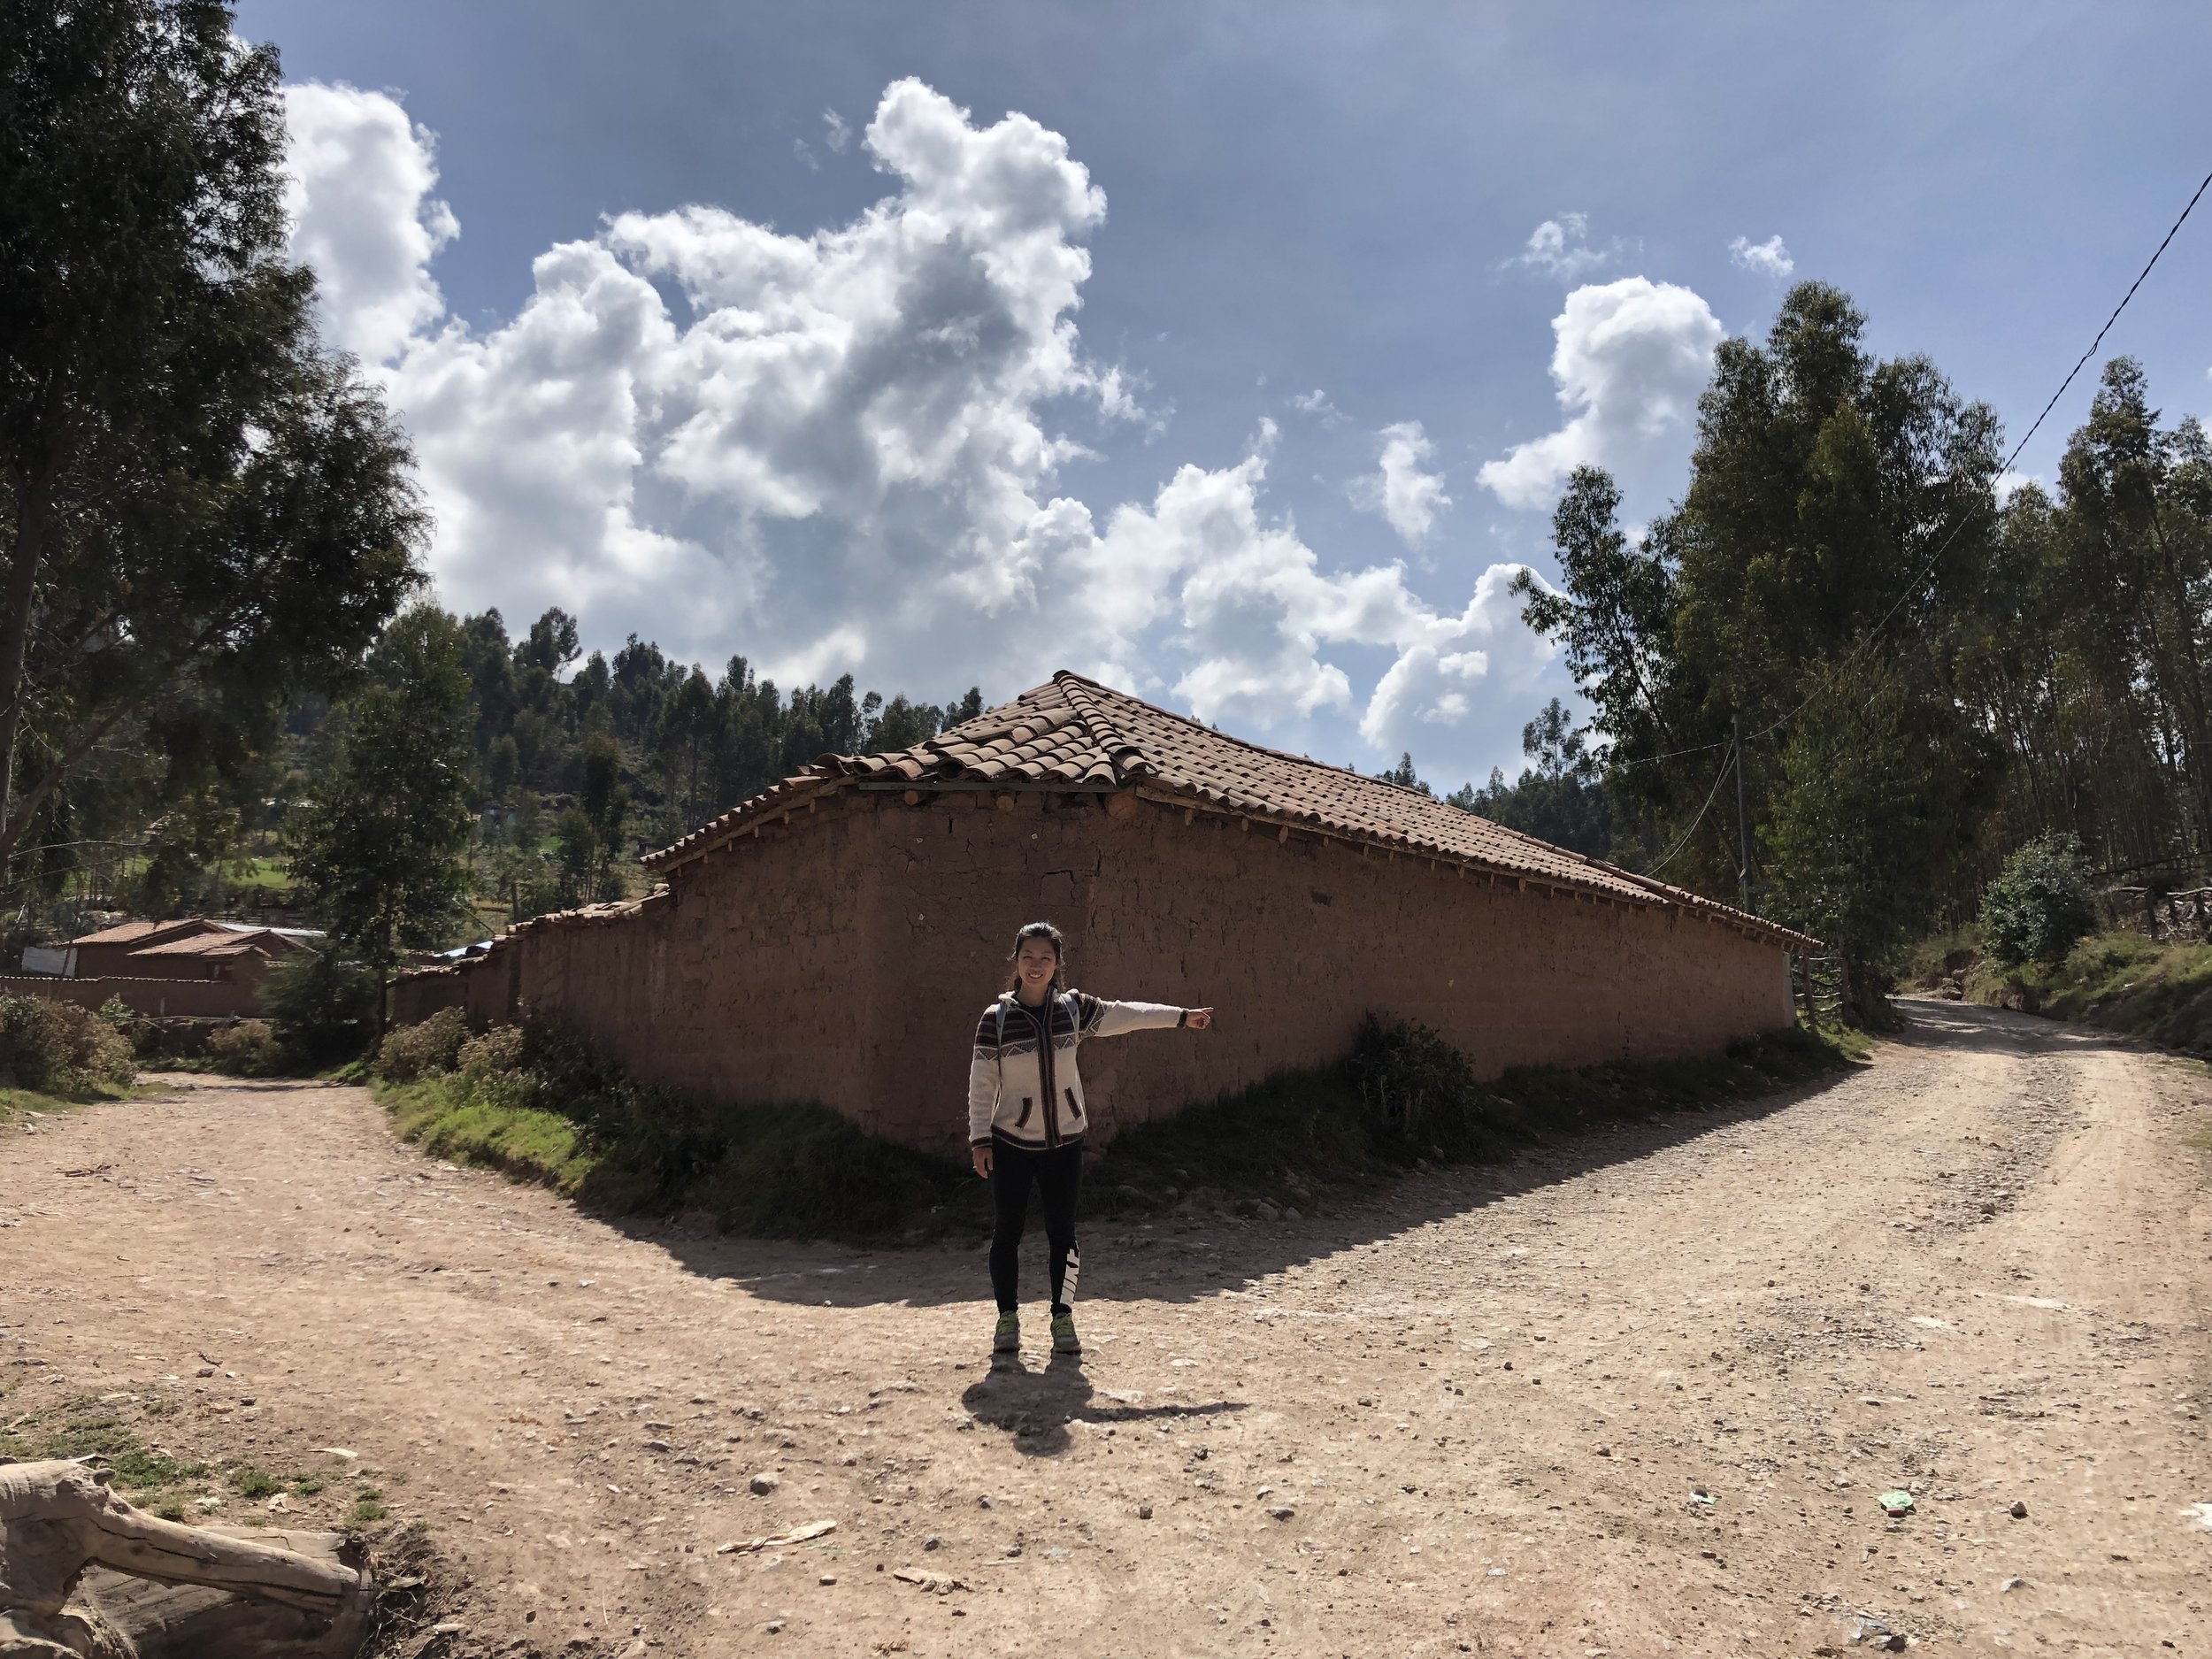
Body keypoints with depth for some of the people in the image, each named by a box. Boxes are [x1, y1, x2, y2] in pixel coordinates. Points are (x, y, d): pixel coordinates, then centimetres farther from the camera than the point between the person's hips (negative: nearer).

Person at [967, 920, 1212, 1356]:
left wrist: (1181, 1016, 8)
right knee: (1008, 1231, 5)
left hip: (1064, 1143, 2)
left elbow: (1123, 1015, 8)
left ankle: (1063, 1317, 20)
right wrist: (979, 1139, -6)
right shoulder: (997, 1018, -8)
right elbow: (981, 1083, -4)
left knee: (1062, 1233, 7)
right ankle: (1008, 1318, 20)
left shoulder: (1074, 1008, -1)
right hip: (1010, 1144, -2)